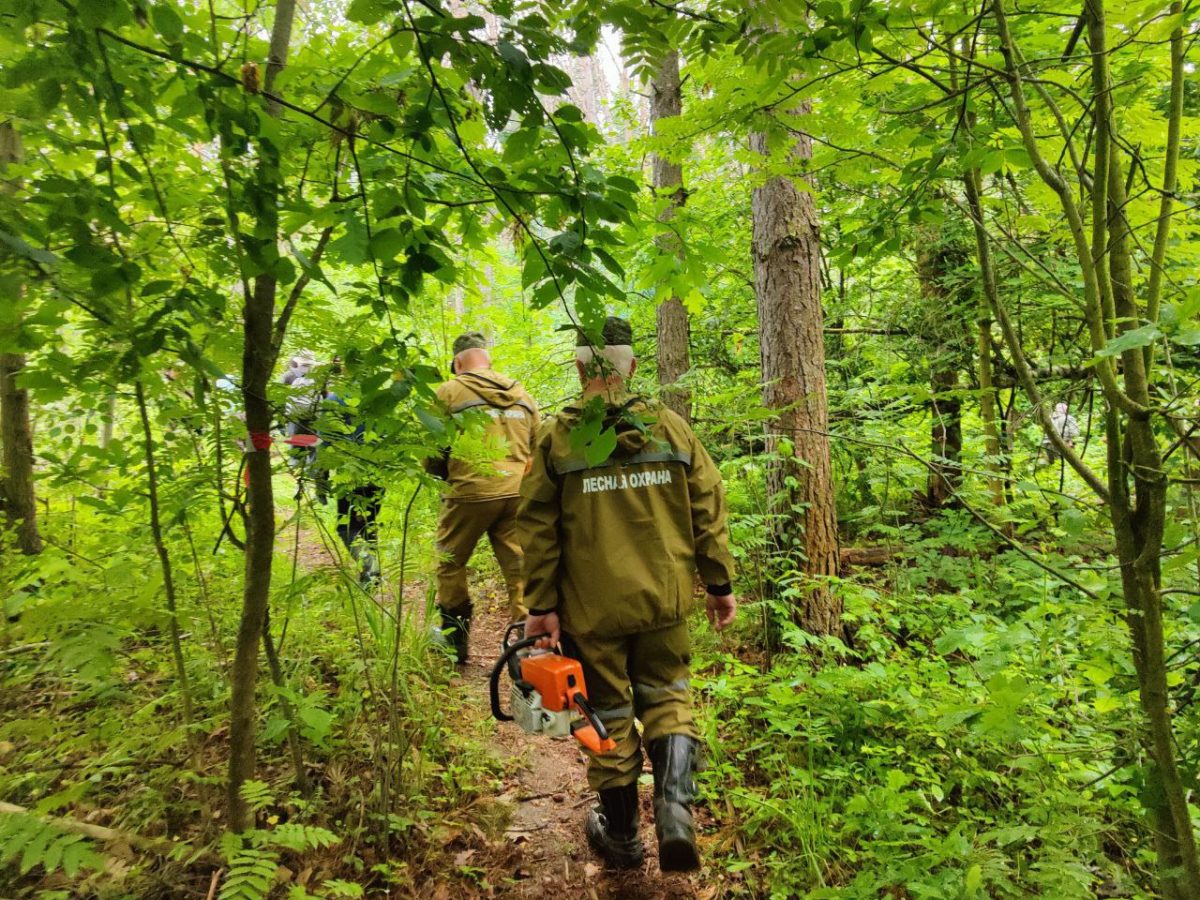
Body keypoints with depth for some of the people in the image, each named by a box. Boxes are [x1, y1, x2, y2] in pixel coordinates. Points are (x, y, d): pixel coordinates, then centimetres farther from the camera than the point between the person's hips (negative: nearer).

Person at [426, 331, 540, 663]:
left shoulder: (449, 392, 0)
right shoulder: (522, 394, 15)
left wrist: (442, 474, 21)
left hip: (471, 491, -3)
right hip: (517, 493, 4)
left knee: (450, 564, 16)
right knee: (519, 568, 8)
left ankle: (454, 639, 26)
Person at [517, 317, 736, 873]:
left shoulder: (556, 437, -7)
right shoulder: (671, 427, -1)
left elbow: (539, 528, -7)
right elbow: (708, 509, 0)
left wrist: (541, 606, -1)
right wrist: (720, 584, 9)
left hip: (593, 608, -1)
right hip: (665, 600, 2)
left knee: (610, 714, 14)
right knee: (665, 697, 21)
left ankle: (620, 837, 29)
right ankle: (675, 806, 1)